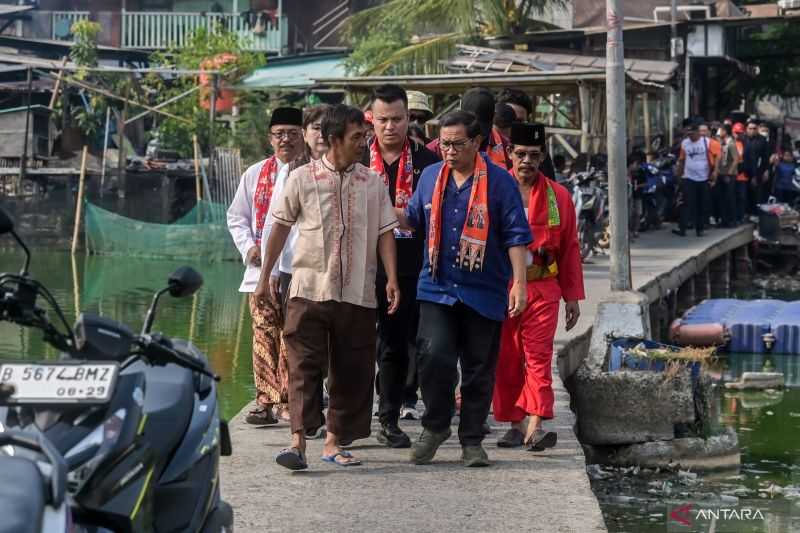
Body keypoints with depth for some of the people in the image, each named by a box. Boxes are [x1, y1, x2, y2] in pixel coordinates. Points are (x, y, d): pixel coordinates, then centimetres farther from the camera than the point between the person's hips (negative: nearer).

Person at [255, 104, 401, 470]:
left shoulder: (373, 183, 7)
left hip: (357, 293, 3)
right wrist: (264, 278, 9)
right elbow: (281, 227, 8)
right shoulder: (302, 179, 1)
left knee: (351, 370, 6)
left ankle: (334, 442, 16)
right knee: (304, 365, -9)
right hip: (309, 288, -3)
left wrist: (392, 279, -5)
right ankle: (298, 441, -12)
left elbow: (385, 232, 7)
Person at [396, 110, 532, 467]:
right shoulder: (431, 176, 8)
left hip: (484, 292, -2)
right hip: (437, 288, 2)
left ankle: (472, 441, 18)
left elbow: (516, 235, -4)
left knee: (479, 369, 6)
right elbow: (413, 220, 21)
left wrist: (519, 282, -10)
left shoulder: (499, 181, -3)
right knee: (434, 356, -14)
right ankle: (435, 426, 7)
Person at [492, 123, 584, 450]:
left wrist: (573, 296, 8)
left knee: (538, 356, -10)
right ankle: (515, 424, 14)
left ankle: (535, 426, -17)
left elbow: (570, 248, 10)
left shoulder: (558, 196, 7)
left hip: (542, 289, -1)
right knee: (506, 359, 5)